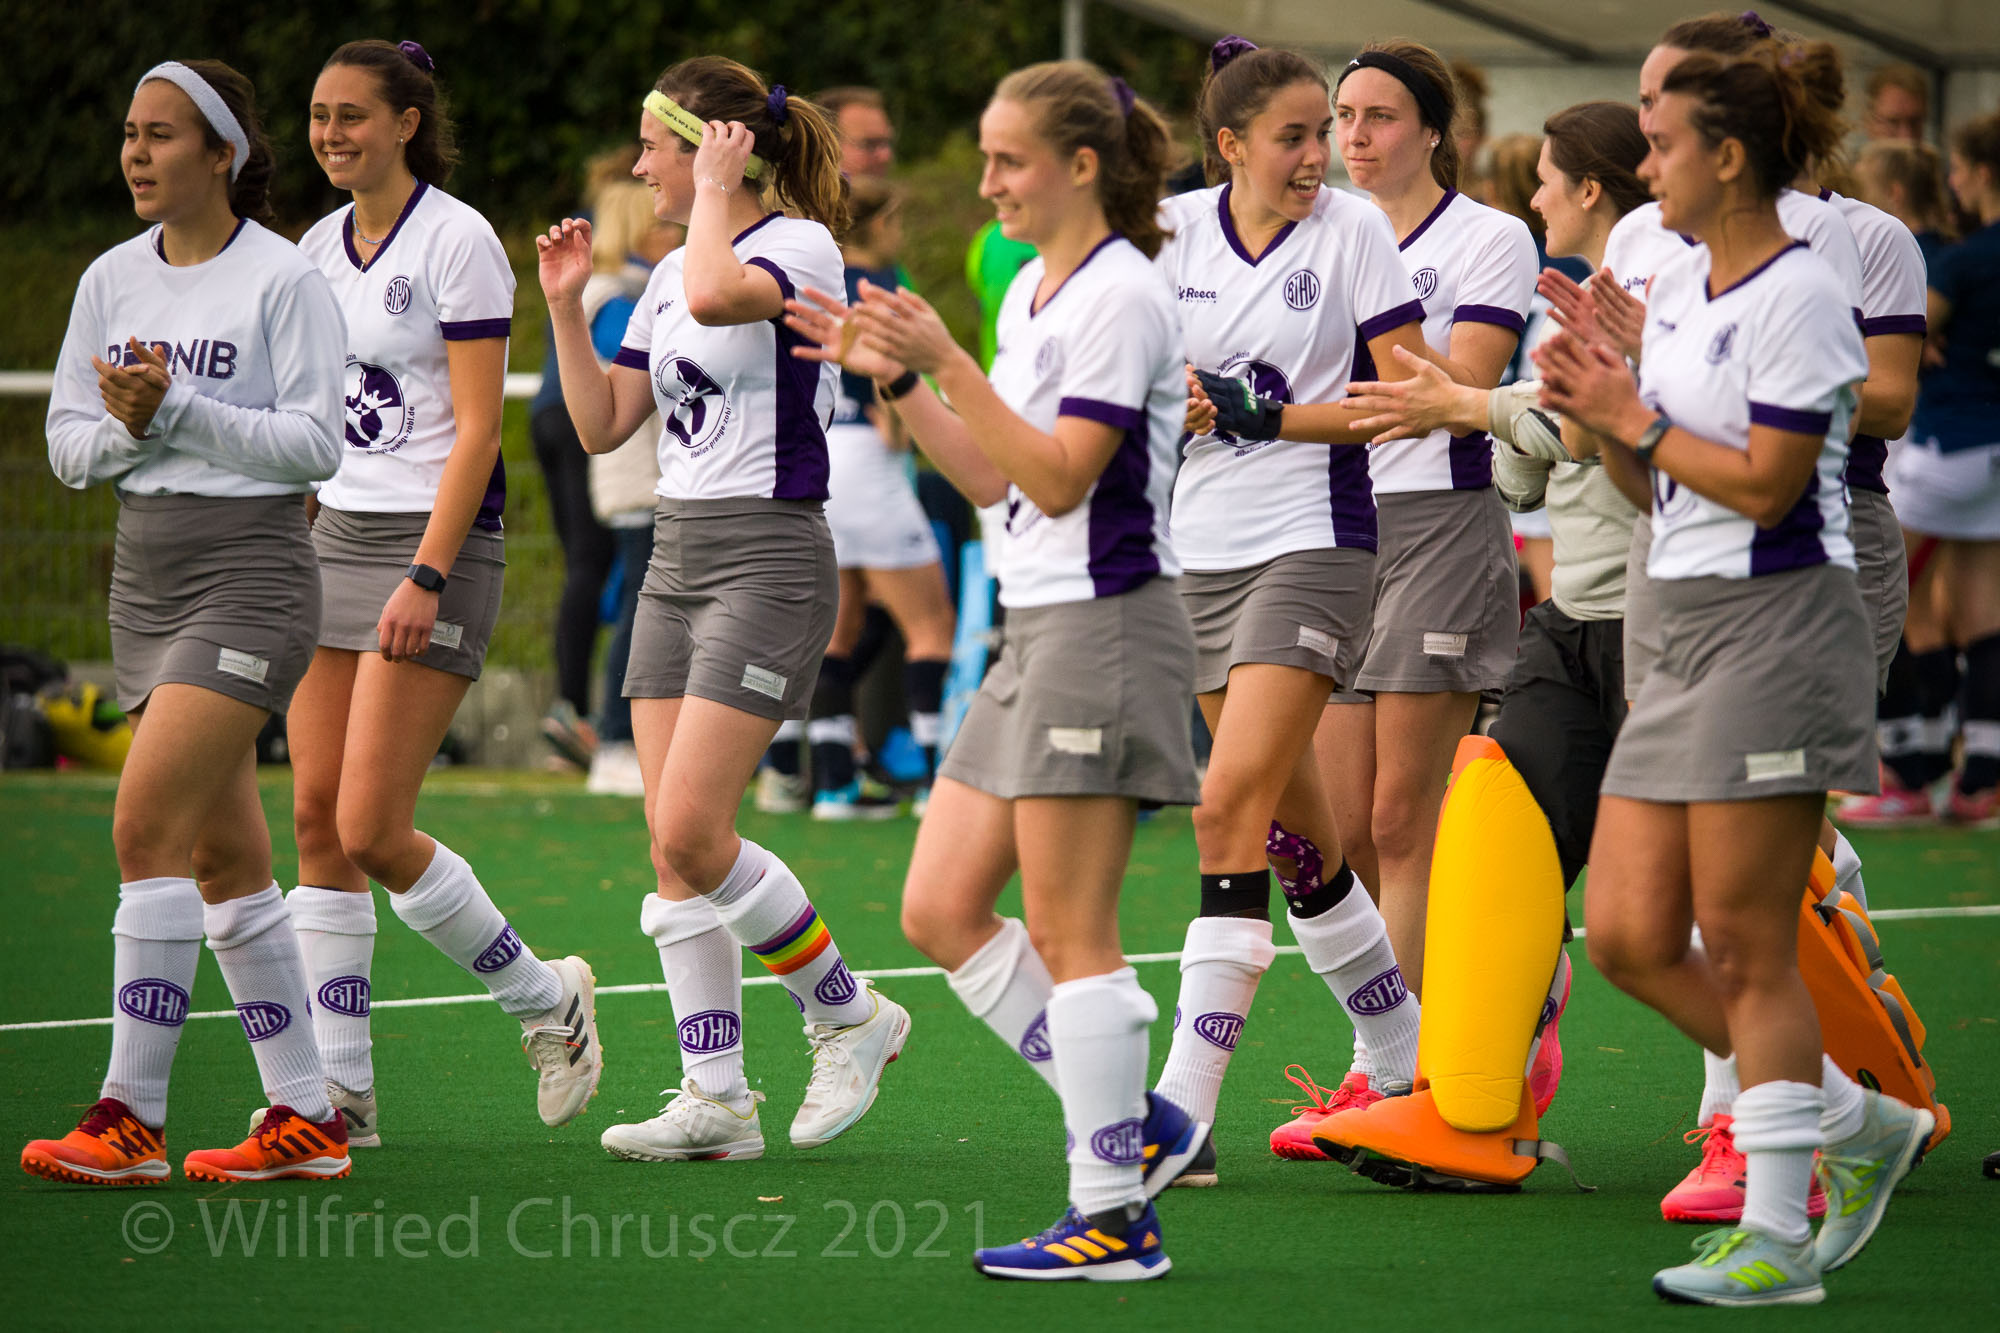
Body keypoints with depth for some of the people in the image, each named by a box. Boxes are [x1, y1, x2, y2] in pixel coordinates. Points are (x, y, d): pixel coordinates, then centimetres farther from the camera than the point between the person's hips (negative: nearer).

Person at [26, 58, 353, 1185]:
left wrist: (180, 412, -18)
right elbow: (69, 444, 11)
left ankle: (131, 1117, -14)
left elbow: (317, 443, -11)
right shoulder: (112, 281, 11)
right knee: (225, 856, 8)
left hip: (252, 575, -7)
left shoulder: (285, 280, -7)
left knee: (148, 826, -16)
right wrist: (127, 425, -10)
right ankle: (306, 1120, 14)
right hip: (149, 573, 7)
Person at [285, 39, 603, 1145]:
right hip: (335, 538, 7)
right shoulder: (317, 251, 12)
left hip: (437, 547, -7)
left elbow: (476, 429, -13)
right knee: (316, 819, 0)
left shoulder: (457, 241, -10)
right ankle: (337, 1087, 3)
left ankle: (545, 998, 9)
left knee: (372, 830, -11)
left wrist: (425, 576, -20)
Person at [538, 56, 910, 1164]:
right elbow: (603, 424, 17)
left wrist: (716, 193, -17)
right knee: (671, 844, 2)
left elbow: (717, 295, -32)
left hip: (767, 562, -8)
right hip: (677, 557, 8)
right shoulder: (670, 277, 15)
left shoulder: (800, 245, -10)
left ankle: (848, 1012, 5)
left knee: (692, 833, -15)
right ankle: (715, 1097, 5)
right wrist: (564, 304, 9)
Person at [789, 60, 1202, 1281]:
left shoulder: (1119, 296, -13)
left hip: (1105, 626, -10)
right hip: (1038, 629, 10)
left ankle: (1115, 1218, -2)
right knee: (941, 909, 7)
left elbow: (1059, 479, -19)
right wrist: (895, 378, 11)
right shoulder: (1033, 292, 15)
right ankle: (1132, 1124, 13)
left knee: (1069, 934, -7)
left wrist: (948, 360, -21)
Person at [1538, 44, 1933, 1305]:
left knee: (1746, 947, -6)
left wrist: (1637, 420, -10)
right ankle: (1860, 1125, 19)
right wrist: (1601, 416, 1)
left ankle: (1777, 1240, 3)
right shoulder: (1674, 290, 15)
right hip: (1690, 630, 9)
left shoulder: (1800, 295, -11)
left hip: (1779, 622, -9)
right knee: (1629, 937, 5)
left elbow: (1766, 484, -16)